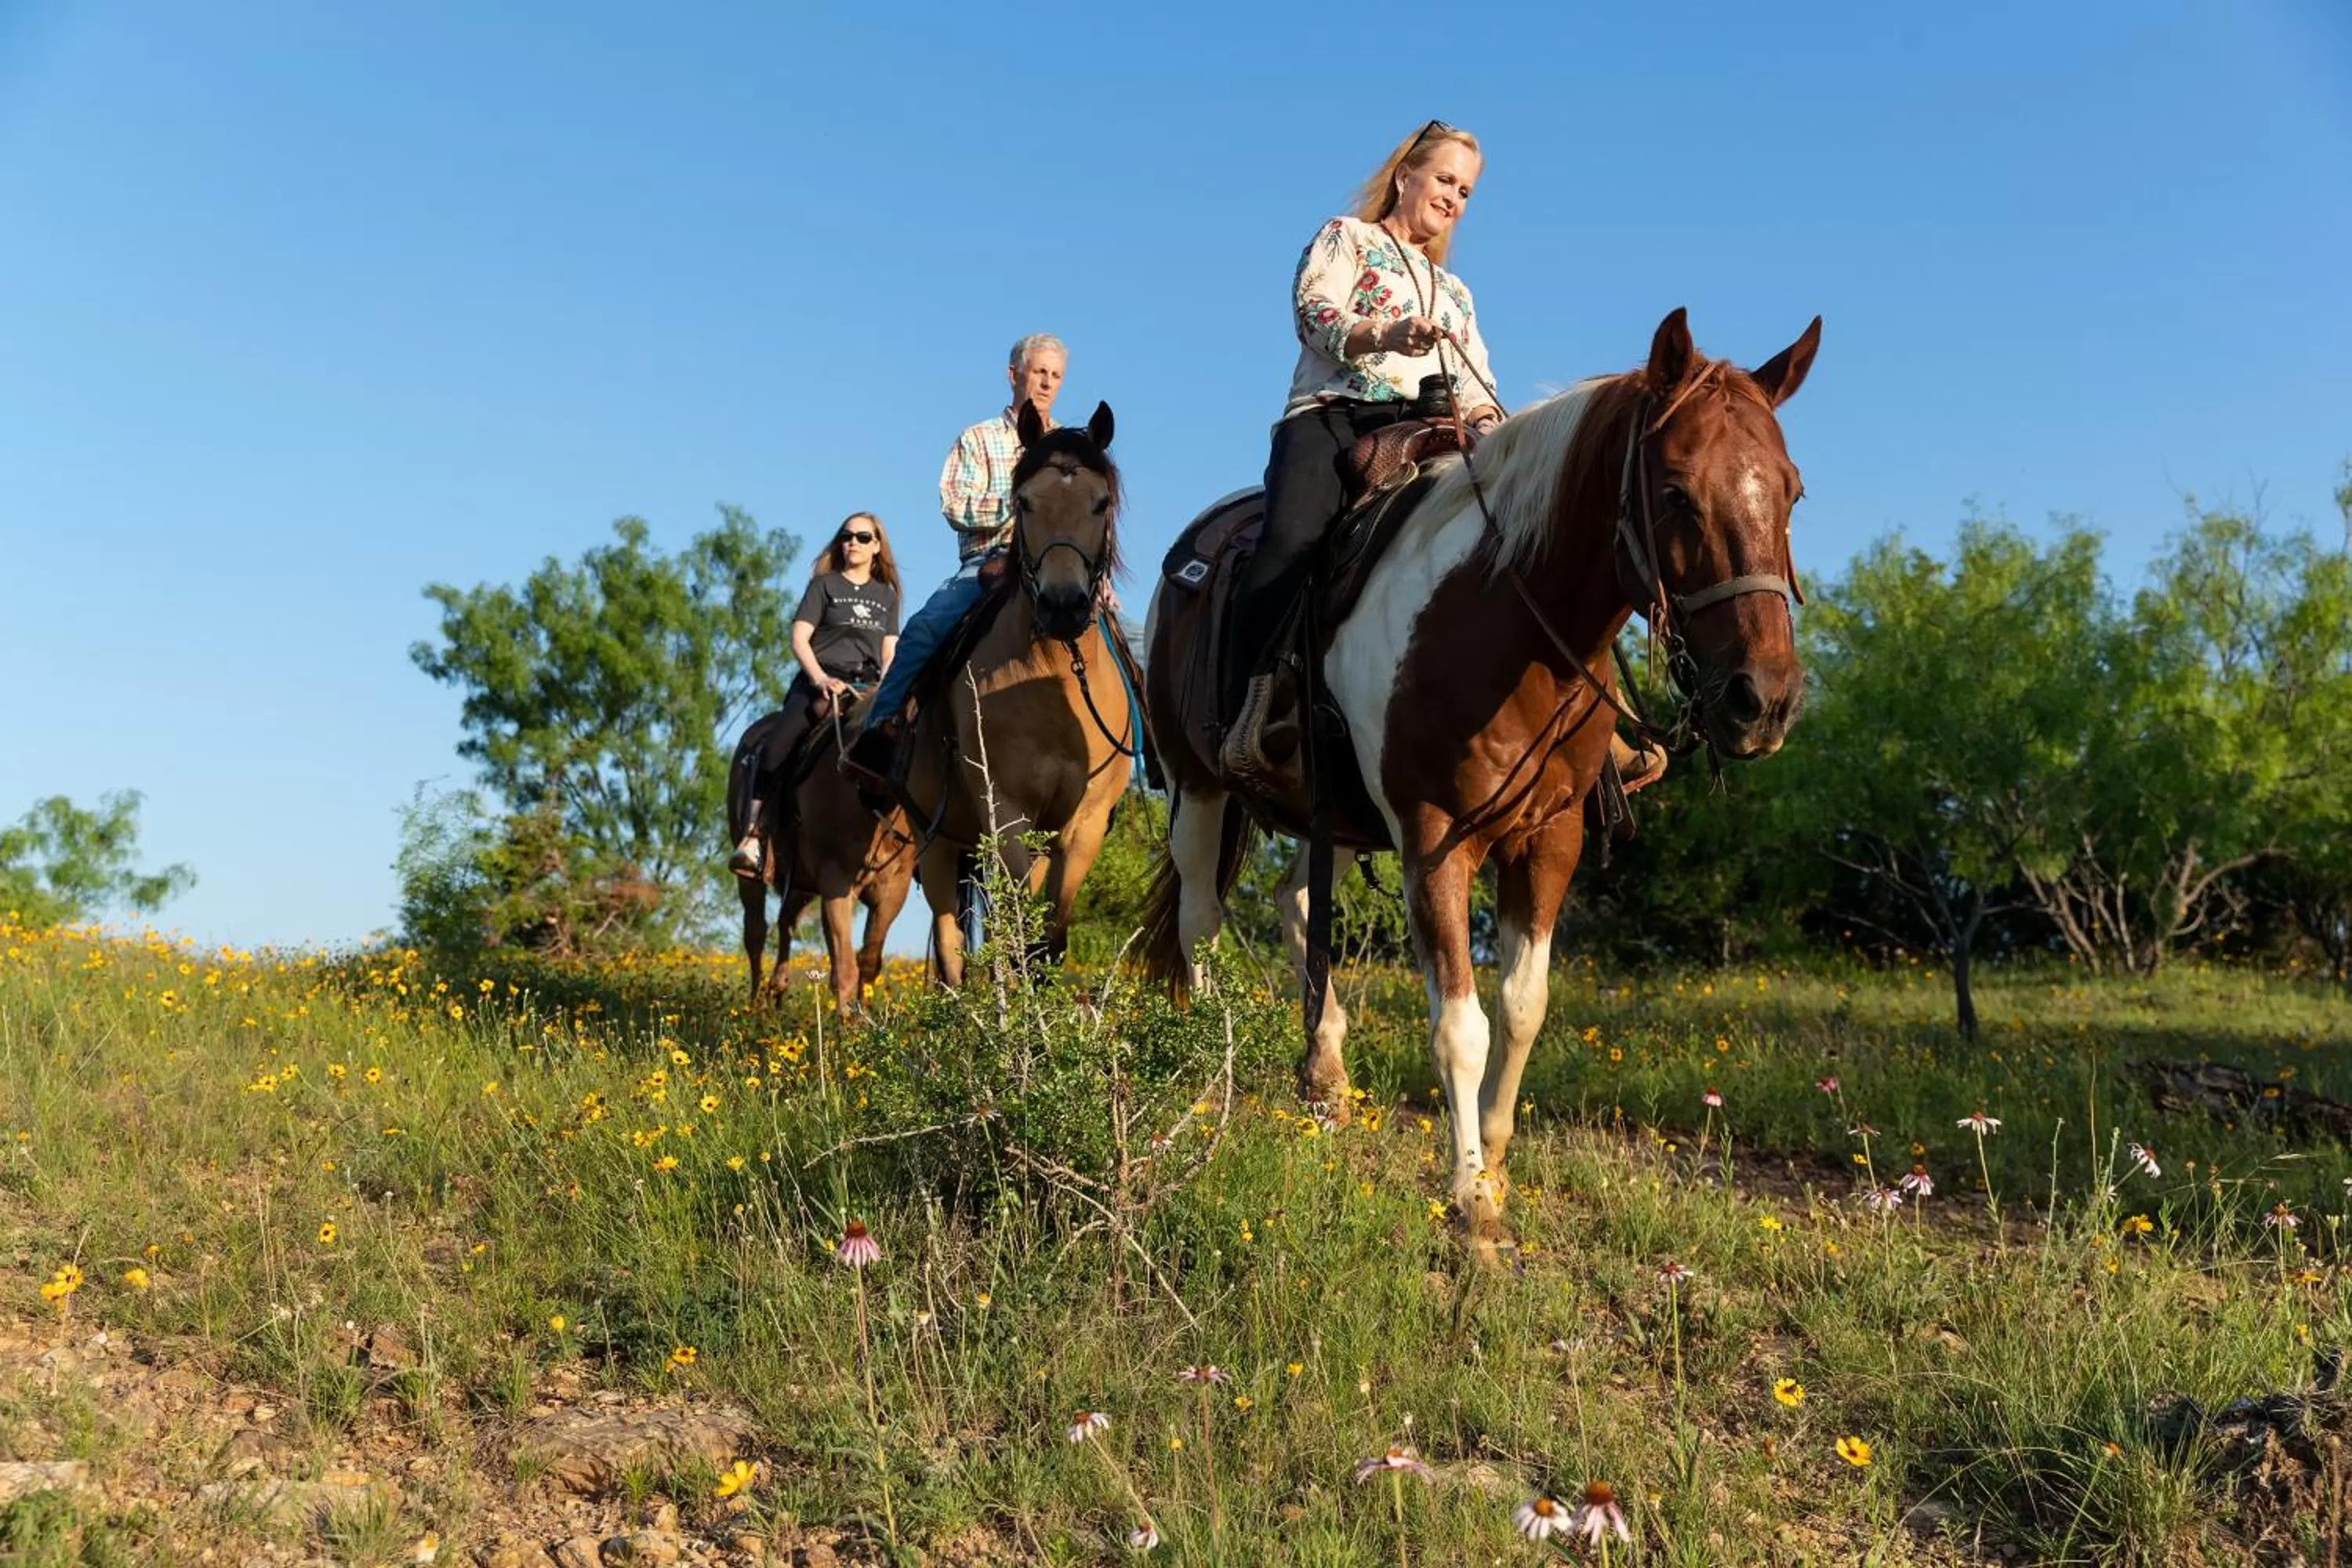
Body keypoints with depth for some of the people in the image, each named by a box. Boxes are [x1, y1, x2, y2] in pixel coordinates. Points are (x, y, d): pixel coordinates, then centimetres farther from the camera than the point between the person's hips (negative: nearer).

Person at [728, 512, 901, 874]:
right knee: (779, 740, -31)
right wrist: (821, 680, -16)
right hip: (820, 682, -3)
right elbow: (799, 639, 2)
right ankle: (751, 837, -35)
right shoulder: (824, 585, 12)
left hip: (867, 687, 3)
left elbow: (890, 651, 17)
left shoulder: (887, 594, 23)